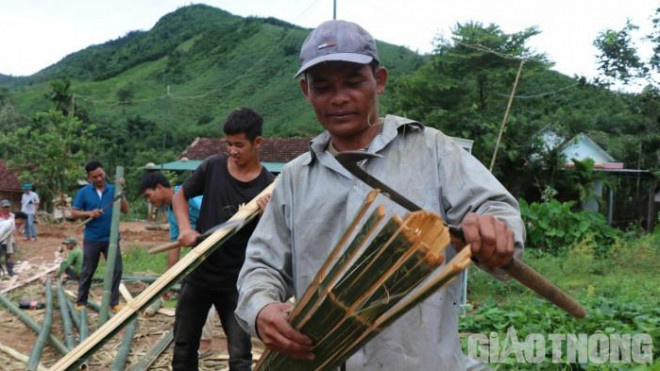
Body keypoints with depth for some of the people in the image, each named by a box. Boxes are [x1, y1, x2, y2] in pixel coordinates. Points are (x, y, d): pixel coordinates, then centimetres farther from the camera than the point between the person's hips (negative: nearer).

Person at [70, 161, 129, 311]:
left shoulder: (113, 190, 2)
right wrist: (89, 213, -17)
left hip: (111, 238, 1)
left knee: (116, 269, 1)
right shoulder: (83, 192, 0)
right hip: (92, 239, -1)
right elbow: (74, 213, 0)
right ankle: (81, 302, 20)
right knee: (87, 271, 9)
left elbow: (125, 210, -4)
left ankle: (114, 302, 11)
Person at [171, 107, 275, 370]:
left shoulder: (268, 186, -11)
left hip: (236, 282, -3)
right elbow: (180, 196, 10)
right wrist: (186, 228, -7)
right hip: (198, 273, 3)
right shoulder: (213, 167, -3)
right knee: (183, 346, 16)